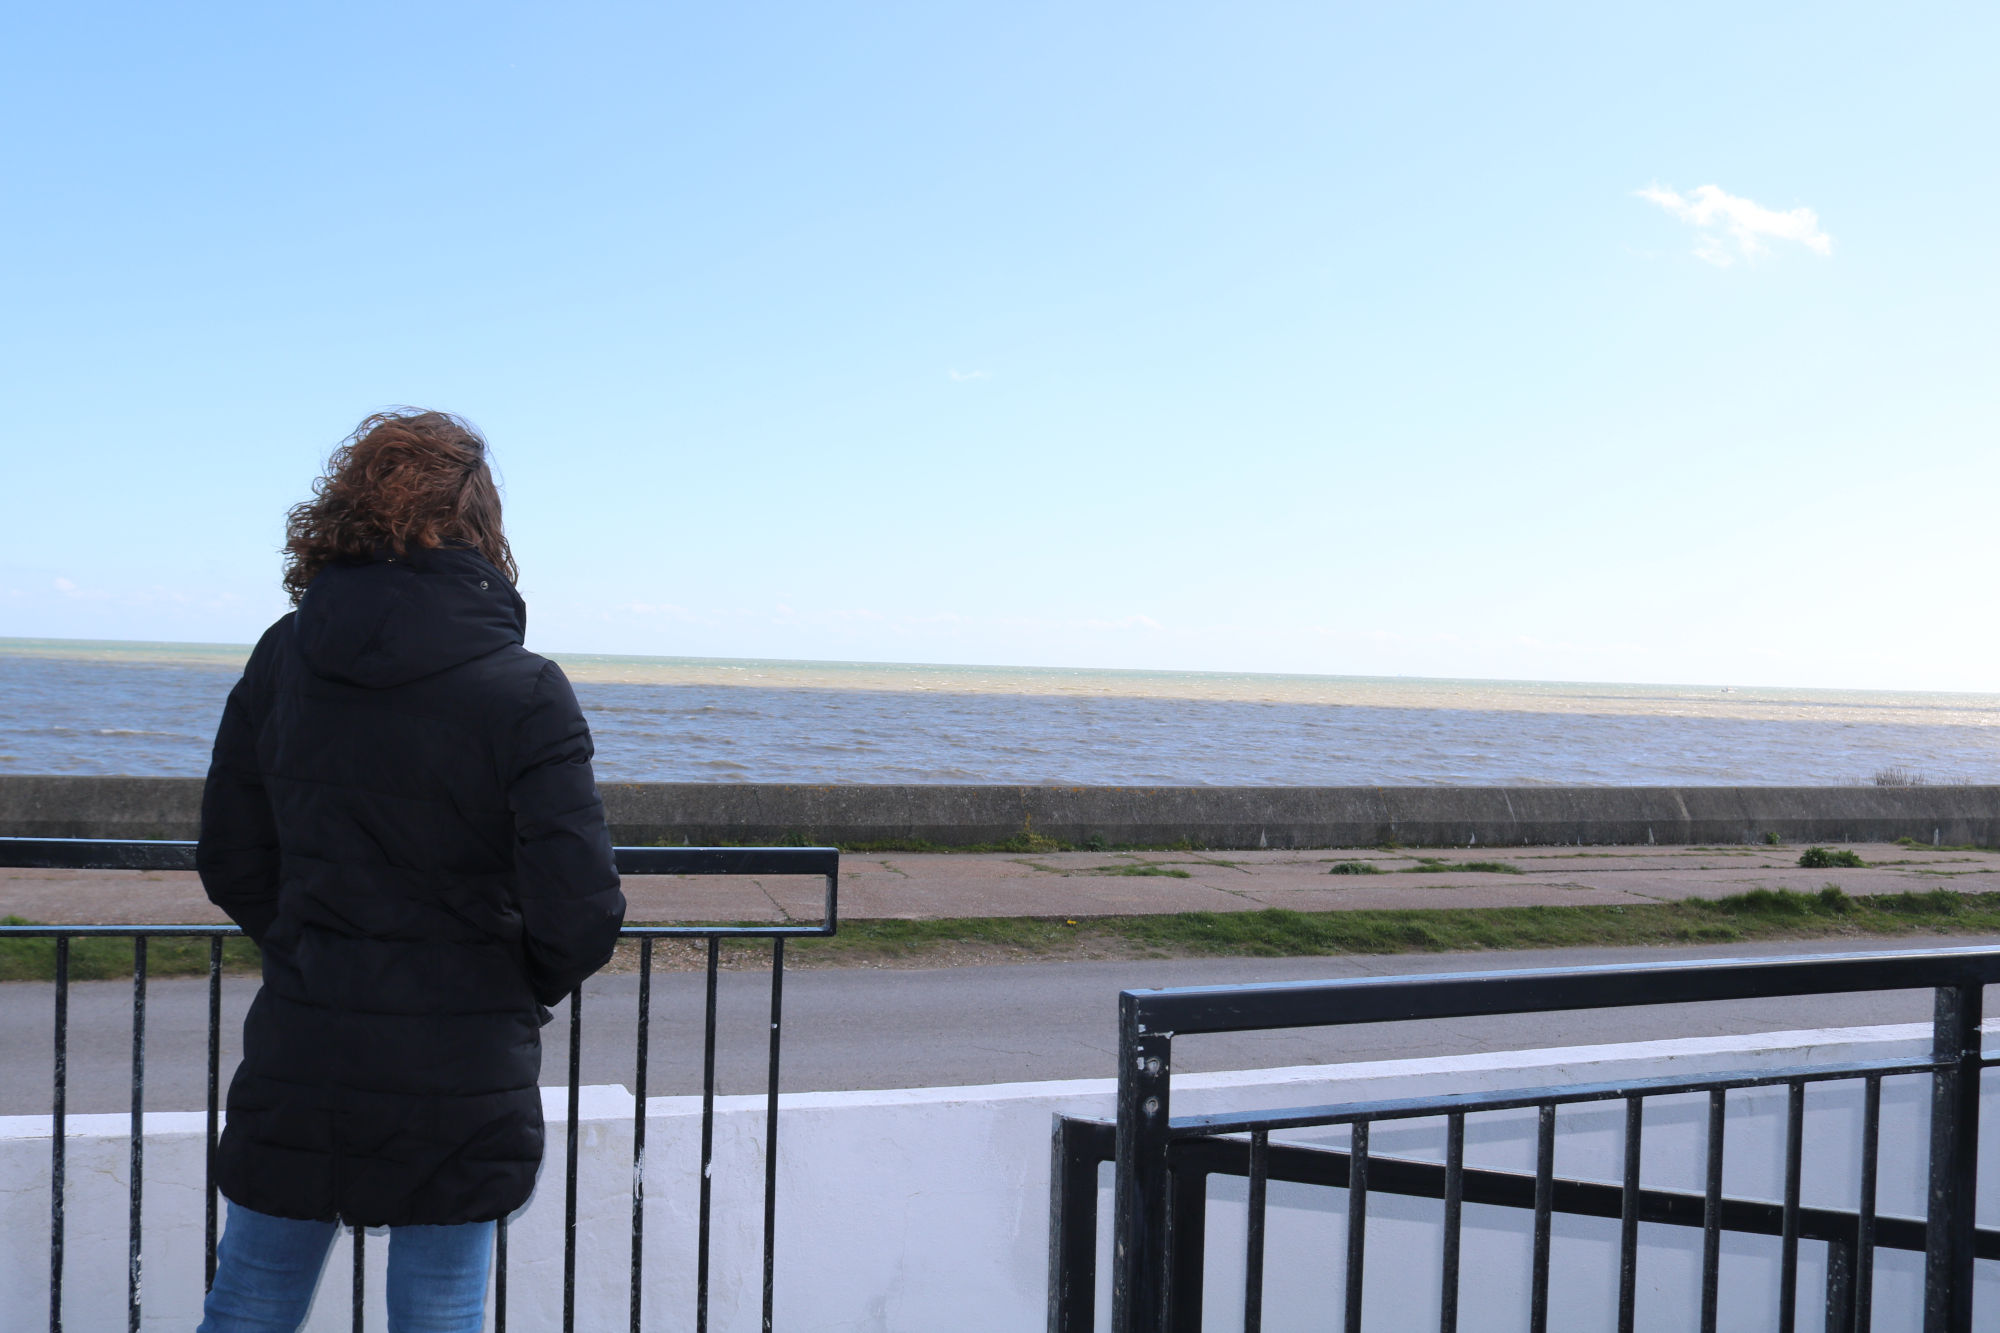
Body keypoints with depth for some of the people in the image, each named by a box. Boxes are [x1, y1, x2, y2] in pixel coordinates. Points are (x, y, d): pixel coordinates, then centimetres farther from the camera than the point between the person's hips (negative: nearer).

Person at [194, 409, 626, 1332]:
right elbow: (581, 914, -16)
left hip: (296, 1067, 3)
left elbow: (230, 866, 5)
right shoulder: (524, 695, -13)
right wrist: (527, 988, 5)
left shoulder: (280, 660, -1)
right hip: (458, 1082, -3)